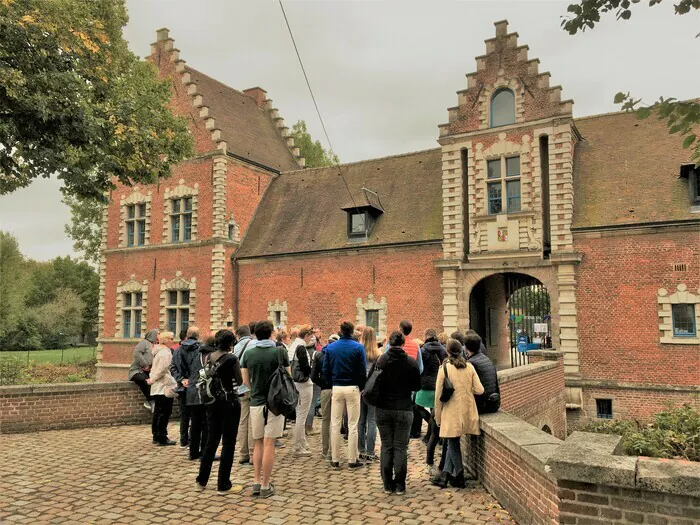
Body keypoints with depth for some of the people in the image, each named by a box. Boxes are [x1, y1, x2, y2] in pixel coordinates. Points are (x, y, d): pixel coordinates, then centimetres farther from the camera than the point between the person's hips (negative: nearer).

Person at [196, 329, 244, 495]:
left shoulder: (207, 356, 1)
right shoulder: (231, 359, -15)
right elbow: (239, 381, -10)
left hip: (212, 401, 6)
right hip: (229, 401, -6)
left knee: (211, 440, 18)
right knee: (228, 443, 3)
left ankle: (201, 480, 25)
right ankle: (223, 485, 8)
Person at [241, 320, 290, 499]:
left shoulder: (248, 354, 0)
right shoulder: (280, 352, -8)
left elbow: (246, 381, 5)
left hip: (255, 403, 3)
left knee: (258, 444, 15)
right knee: (269, 444, 1)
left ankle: (256, 482, 16)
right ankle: (265, 486, 6)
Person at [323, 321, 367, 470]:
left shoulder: (330, 347, 2)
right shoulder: (358, 347, -6)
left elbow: (325, 370, 2)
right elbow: (363, 371, -7)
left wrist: (333, 383, 12)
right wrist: (361, 387, 5)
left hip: (336, 389, 2)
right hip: (353, 388, -2)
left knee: (335, 425, 9)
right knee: (352, 426, 4)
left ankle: (335, 460, 14)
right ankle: (352, 460, 9)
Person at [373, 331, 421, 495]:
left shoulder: (381, 360, -6)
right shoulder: (411, 362, -8)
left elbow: (375, 383, 1)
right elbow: (417, 386, 1)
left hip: (383, 409, 1)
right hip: (404, 409, -1)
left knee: (386, 447, 10)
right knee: (400, 448, 7)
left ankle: (388, 484, 15)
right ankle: (400, 485, 10)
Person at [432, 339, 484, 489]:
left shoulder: (444, 368, -8)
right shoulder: (469, 367, 1)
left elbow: (439, 394, -6)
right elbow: (480, 390, -2)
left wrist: (438, 416, 3)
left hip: (452, 411, -4)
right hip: (467, 410, 4)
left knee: (453, 443, 9)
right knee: (453, 443, 16)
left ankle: (459, 477, 15)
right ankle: (445, 474, 21)